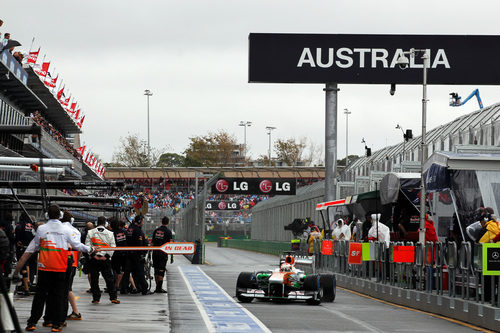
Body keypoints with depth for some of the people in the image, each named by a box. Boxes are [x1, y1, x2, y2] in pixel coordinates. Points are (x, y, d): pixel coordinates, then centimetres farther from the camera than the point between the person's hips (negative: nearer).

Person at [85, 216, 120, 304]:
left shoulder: (90, 232, 3)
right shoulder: (110, 233, 4)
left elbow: (87, 245, -4)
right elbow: (113, 246, -1)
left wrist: (93, 255, -7)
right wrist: (106, 256, -4)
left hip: (93, 260, 0)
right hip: (105, 260, 0)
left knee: (94, 280, 6)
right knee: (109, 279, 6)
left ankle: (96, 298, 5)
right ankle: (113, 298, 4)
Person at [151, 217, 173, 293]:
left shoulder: (156, 230, 8)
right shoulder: (168, 231, -6)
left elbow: (153, 243, 10)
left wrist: (152, 251, 18)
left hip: (155, 252, 5)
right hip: (163, 253, -5)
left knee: (156, 270, 11)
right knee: (161, 270, -3)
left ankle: (157, 287, 17)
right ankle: (159, 288, -5)